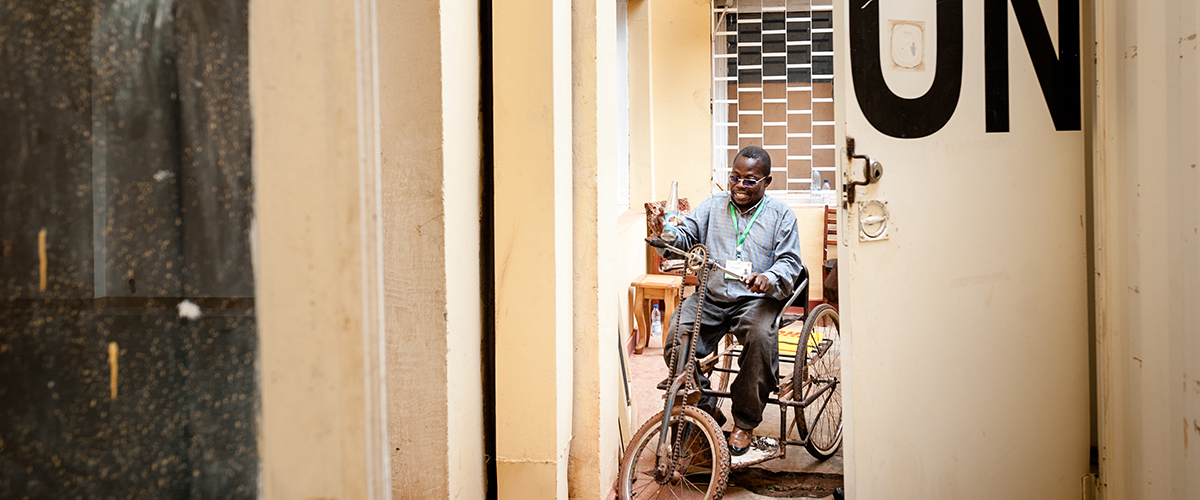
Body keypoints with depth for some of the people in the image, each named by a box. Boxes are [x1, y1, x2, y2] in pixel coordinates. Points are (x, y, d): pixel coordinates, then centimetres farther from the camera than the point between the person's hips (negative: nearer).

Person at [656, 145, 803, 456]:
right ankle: (705, 408, 0)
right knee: (676, 339, -24)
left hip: (755, 299, -2)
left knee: (761, 336, -34)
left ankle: (745, 423, -15)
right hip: (710, 297, 2)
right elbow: (685, 238, 6)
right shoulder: (713, 206, 15)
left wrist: (770, 278, -23)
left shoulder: (780, 214, 9)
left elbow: (790, 262, 0)